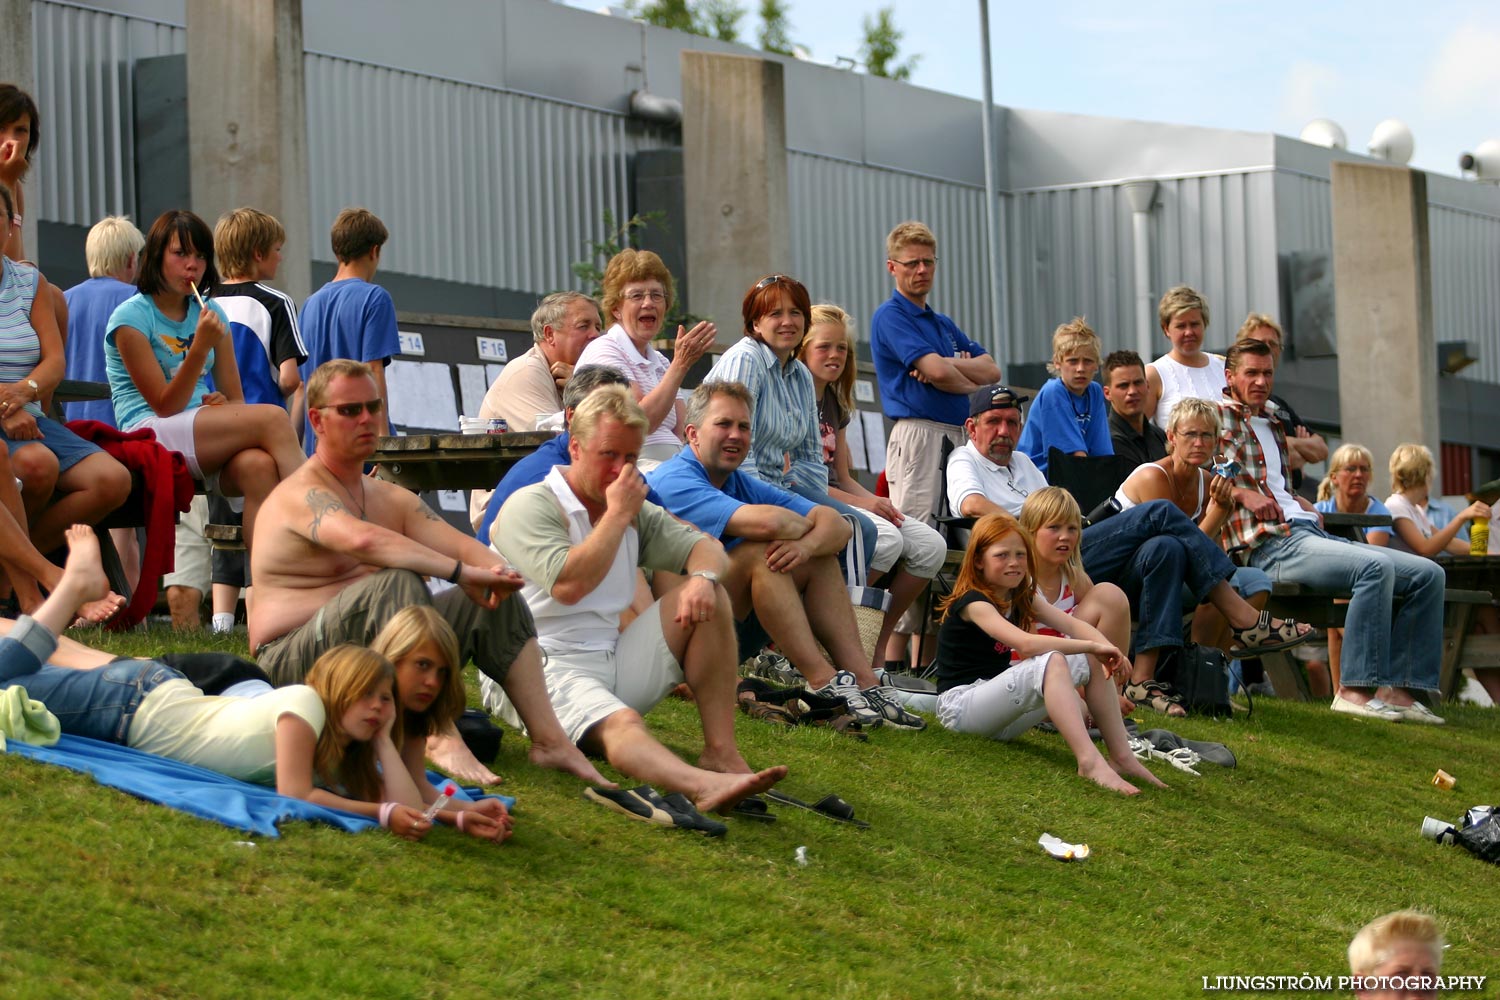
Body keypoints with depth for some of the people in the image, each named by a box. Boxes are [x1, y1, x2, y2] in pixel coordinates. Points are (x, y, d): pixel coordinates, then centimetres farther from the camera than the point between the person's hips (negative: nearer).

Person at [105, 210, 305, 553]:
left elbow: (235, 399, 18)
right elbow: (165, 407, -7)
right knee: (272, 418, -28)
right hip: (149, 435, -5)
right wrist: (200, 347, -18)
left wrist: (224, 404, -7)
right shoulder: (131, 318, -2)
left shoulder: (211, 313, 17)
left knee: (258, 466, -34)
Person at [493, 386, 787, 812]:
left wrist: (702, 577, -13)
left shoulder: (636, 512, 19)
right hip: (545, 669, -8)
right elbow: (567, 584, -21)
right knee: (621, 724, -38)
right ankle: (704, 787, -68)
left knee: (706, 597, -6)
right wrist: (617, 515, -12)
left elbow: (708, 549, 12)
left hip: (616, 664, 8)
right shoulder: (530, 507, -5)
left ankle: (721, 751, -18)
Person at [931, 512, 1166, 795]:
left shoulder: (1021, 599, 12)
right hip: (959, 705, -9)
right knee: (1050, 663, -32)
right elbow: (1026, 644, -29)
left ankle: (1121, 756, -8)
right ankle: (1089, 761, -44)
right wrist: (1093, 646, -26)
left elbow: (1072, 625, -1)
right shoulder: (973, 602, -15)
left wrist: (1107, 649, -22)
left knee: (1093, 662, -1)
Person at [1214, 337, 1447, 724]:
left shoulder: (1274, 424, 29)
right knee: (1376, 567, -34)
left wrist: (1300, 503, 14)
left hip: (1310, 531, 9)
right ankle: (1354, 689, -33)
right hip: (1273, 544, -9)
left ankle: (1396, 689, -12)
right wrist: (1241, 492, -17)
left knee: (1427, 573, -4)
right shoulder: (1218, 415, 4)